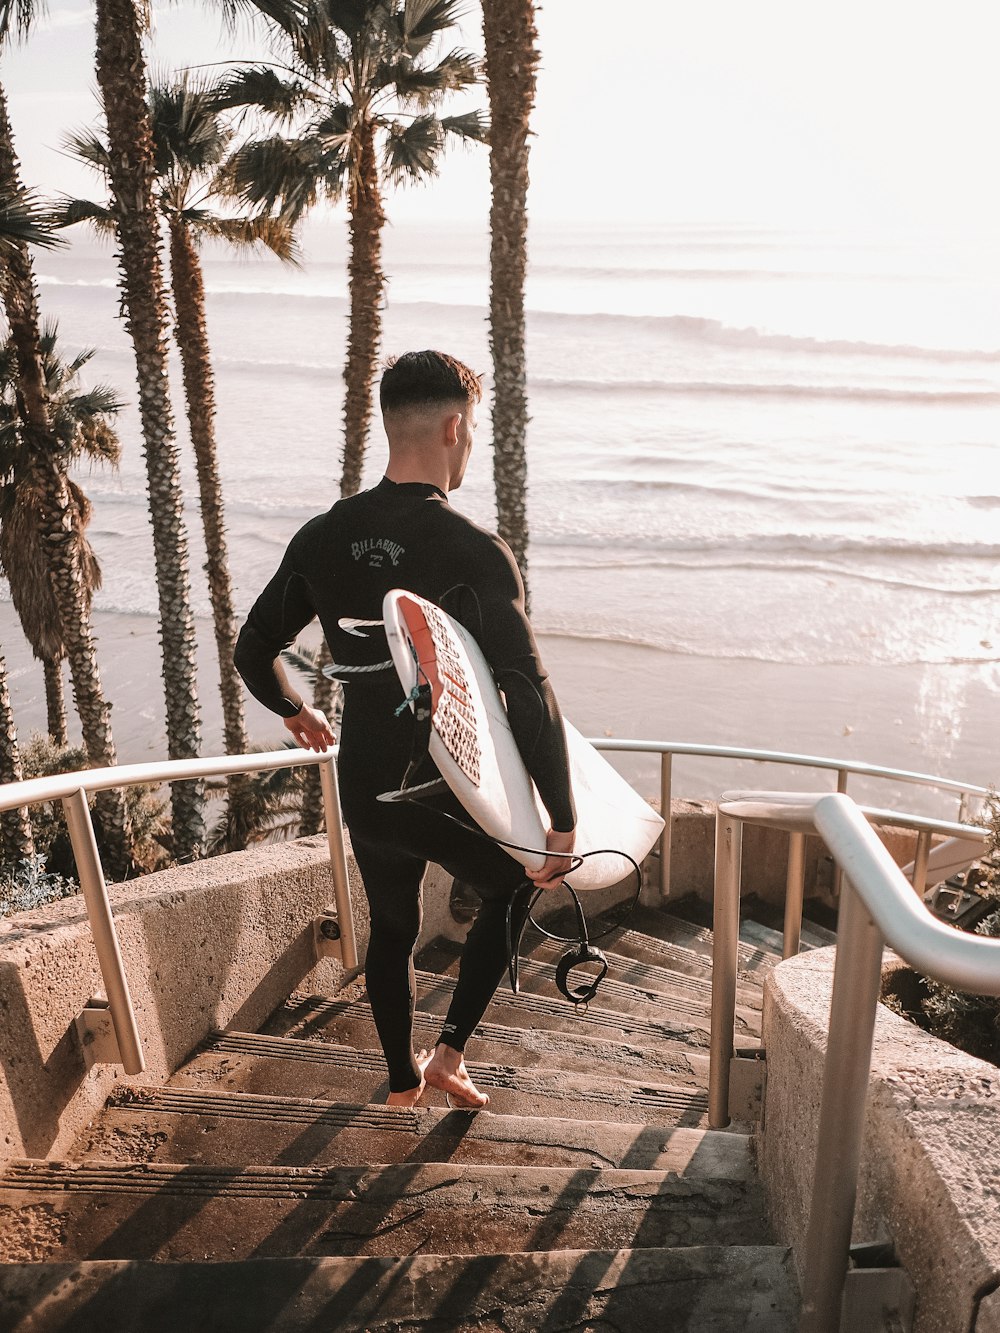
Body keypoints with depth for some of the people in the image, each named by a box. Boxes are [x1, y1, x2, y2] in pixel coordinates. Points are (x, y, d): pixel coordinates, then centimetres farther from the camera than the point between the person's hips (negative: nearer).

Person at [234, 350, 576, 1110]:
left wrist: (297, 713, 27)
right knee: (511, 892, 28)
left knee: (392, 930, 28)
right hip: (457, 795, -4)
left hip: (367, 795, 5)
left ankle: (403, 1080, 47)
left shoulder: (322, 538, -3)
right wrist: (563, 827, -17)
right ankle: (451, 1052, 25)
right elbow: (531, 699, -24)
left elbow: (255, 652, 7)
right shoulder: (477, 552, -20)